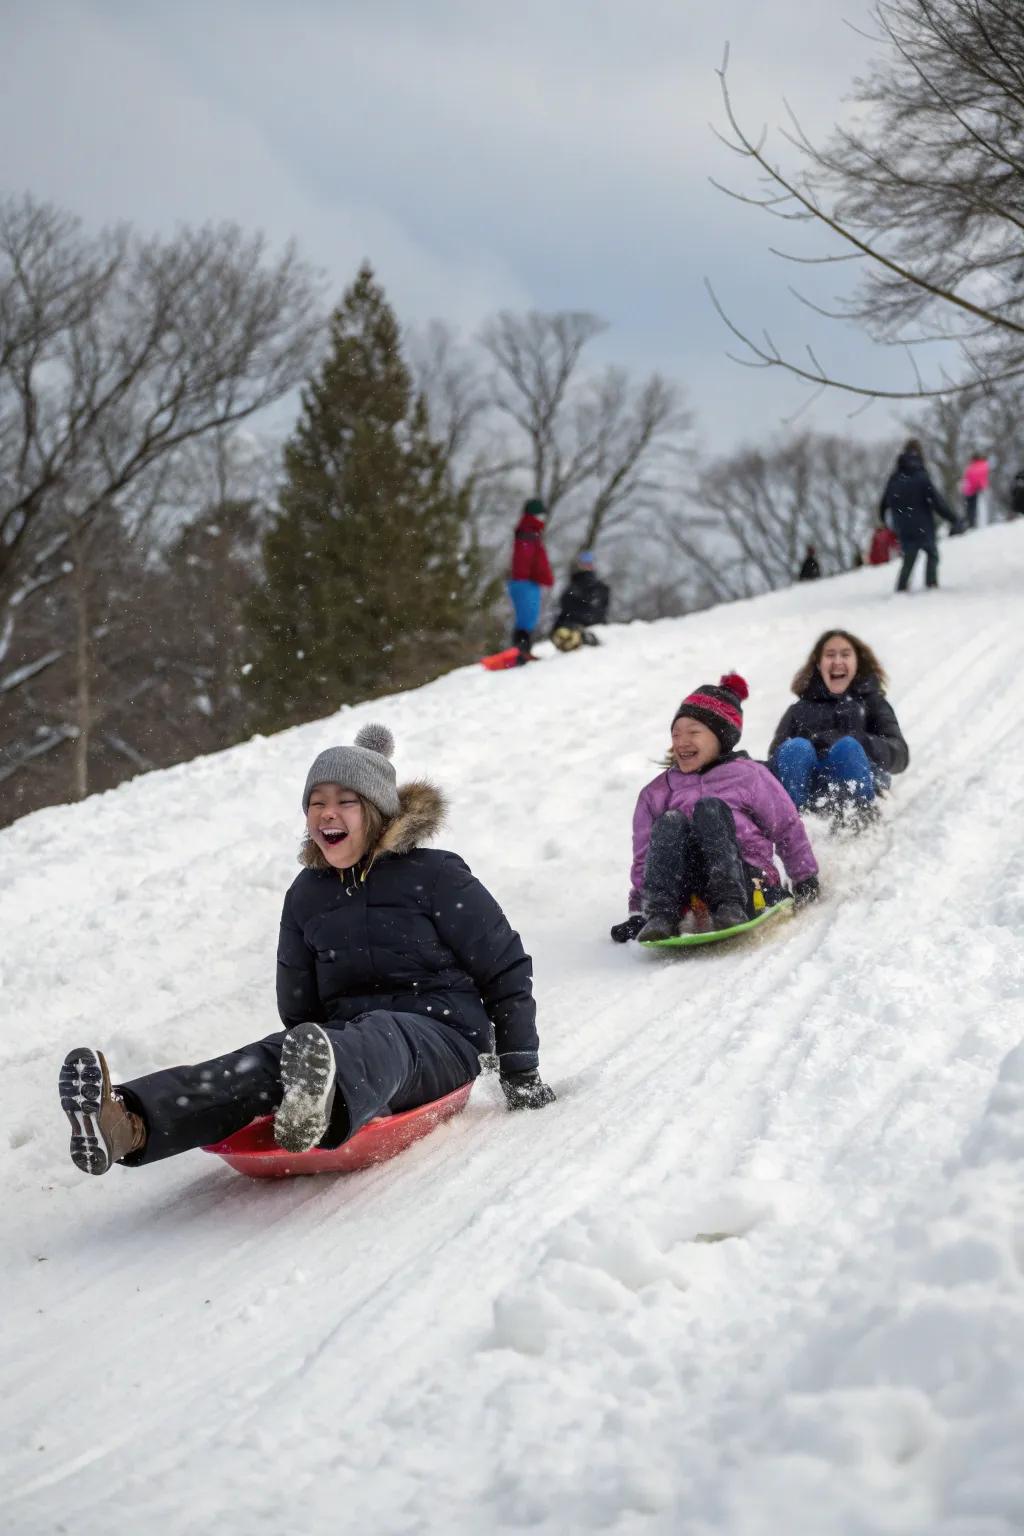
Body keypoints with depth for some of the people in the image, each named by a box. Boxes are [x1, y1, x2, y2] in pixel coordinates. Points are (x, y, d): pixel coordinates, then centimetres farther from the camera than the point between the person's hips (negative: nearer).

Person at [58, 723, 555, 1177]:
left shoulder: (435, 876, 0)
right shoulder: (306, 896, 15)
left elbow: (506, 969, 3)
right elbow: (299, 1009, 25)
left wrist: (520, 1073, 2)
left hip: (441, 1039, -4)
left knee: (379, 1037, -40)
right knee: (269, 1059, -29)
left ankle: (320, 1105, -80)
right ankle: (127, 1124, -58)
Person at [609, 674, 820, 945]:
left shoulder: (749, 776, 14)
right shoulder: (656, 793, 21)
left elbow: (788, 831, 16)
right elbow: (643, 860, 19)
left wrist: (806, 881, 11)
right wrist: (637, 912, 10)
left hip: (748, 881, -2)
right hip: (686, 899, 2)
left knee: (709, 807, -24)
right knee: (670, 821, -24)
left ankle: (729, 905, -43)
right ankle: (660, 914, -41)